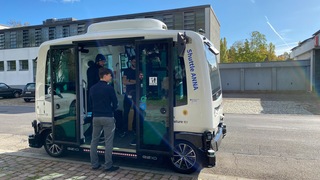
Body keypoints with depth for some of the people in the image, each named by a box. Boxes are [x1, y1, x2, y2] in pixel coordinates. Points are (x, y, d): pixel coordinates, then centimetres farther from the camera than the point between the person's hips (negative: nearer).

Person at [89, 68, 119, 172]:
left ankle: (94, 164, 19)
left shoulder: (93, 88, 8)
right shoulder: (109, 88, -11)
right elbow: (115, 104, -6)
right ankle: (108, 166, 5)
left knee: (94, 141, 13)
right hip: (107, 117, -6)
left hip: (96, 117, 6)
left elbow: (91, 102, 15)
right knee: (108, 142, 0)